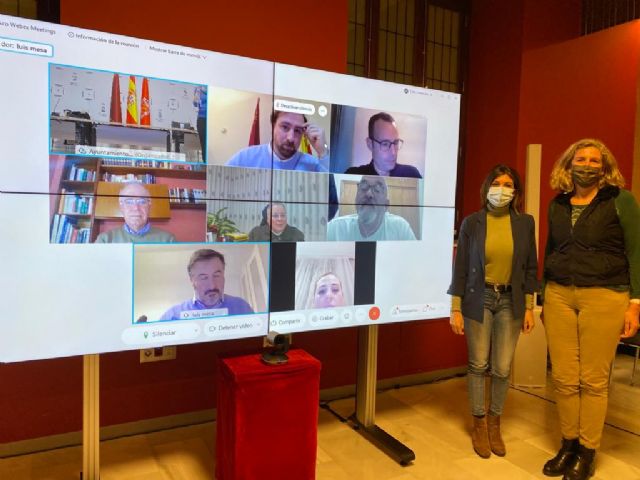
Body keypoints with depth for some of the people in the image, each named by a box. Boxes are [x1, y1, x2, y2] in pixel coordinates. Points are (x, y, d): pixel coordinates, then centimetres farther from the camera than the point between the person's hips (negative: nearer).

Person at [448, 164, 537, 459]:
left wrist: (529, 307, 4)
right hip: (478, 299, -2)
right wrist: (455, 309, -6)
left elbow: (530, 267, 6)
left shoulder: (525, 223, 2)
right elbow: (460, 267, -4)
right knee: (478, 365, 6)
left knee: (502, 368, 5)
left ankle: (494, 423, 28)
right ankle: (479, 425, 25)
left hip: (510, 300, 2)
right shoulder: (471, 223, -5)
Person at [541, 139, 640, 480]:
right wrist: (544, 297, 17)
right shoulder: (558, 204, 11)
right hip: (559, 295, 4)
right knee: (563, 378, 7)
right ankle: (568, 445, 24)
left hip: (603, 297, -4)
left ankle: (587, 452, 21)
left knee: (593, 379, 5)